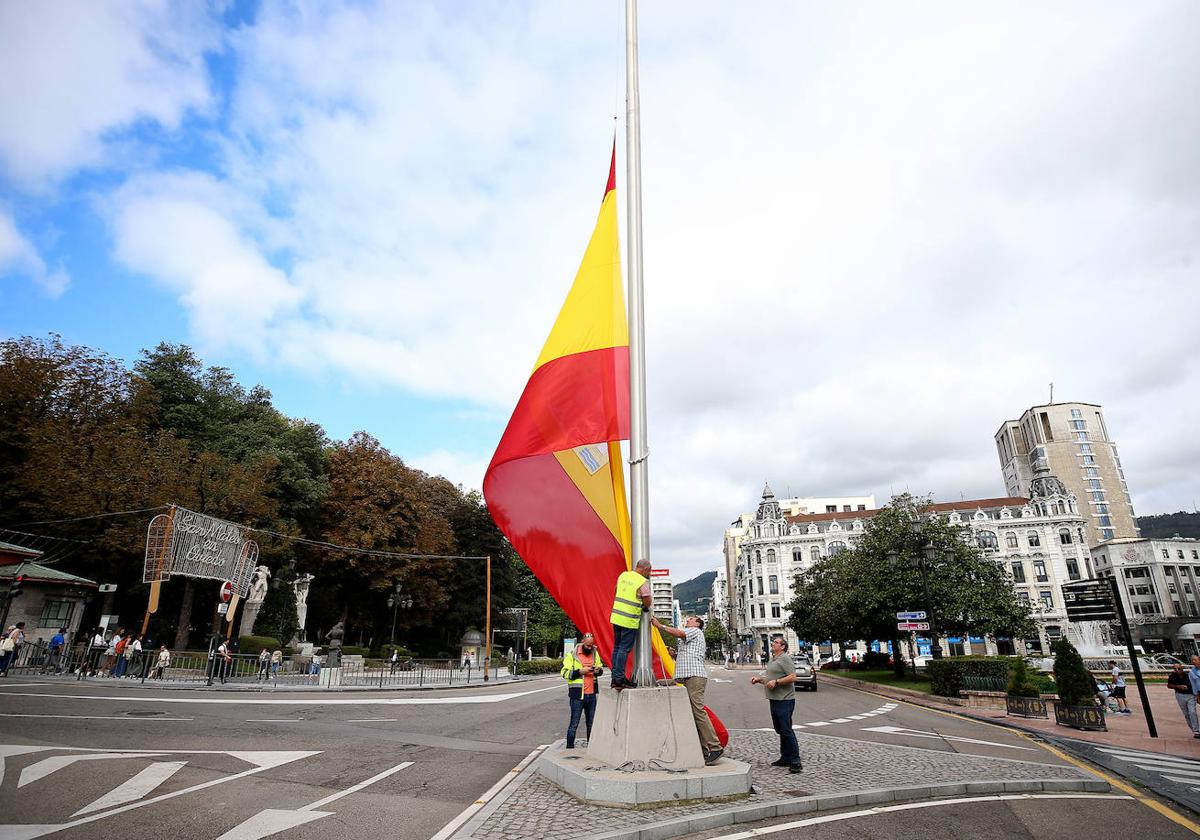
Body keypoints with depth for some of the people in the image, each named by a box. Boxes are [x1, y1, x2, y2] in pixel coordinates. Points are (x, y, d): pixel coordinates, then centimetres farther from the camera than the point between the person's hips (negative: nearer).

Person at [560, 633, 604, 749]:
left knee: (591, 723, 12)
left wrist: (598, 670, -1)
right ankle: (569, 748, 6)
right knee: (574, 723, -2)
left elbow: (600, 667, 23)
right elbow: (565, 673, -10)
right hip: (577, 694, -5)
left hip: (591, 694, 5)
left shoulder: (595, 653, 10)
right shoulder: (572, 654, -6)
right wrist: (580, 671, -20)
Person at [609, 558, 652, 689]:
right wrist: (645, 607, 12)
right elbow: (647, 602, -10)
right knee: (625, 649, -1)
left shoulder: (623, 575, 8)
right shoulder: (643, 582, -12)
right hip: (629, 620, -7)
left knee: (617, 647, 14)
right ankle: (620, 678, 0)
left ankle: (615, 678, 19)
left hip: (616, 616, 7)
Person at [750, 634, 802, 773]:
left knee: (786, 730, -9)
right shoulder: (773, 660, 20)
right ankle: (785, 758, 22)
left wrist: (776, 682, -21)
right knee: (780, 730, 14)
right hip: (774, 700, 10)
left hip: (784, 700, -10)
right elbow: (769, 679, 27)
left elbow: (792, 677, -19)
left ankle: (795, 761, -4)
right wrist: (759, 679, 10)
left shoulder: (785, 659, -10)